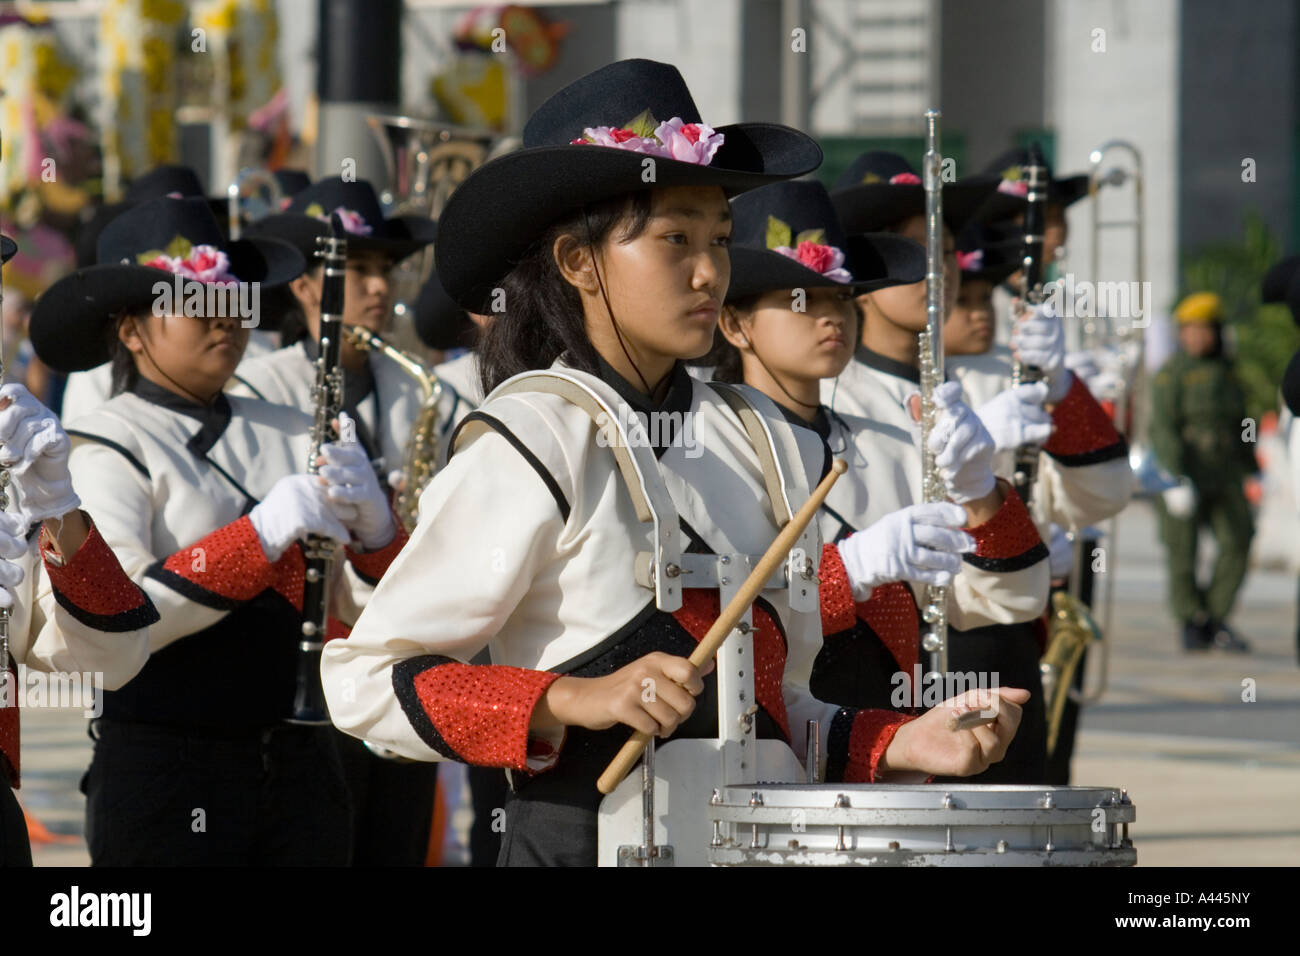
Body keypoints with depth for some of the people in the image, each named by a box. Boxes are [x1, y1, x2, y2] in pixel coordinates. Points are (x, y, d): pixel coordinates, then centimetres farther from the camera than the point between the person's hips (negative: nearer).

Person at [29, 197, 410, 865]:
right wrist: (264, 531, -23)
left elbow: (368, 606, 8)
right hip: (163, 778, -5)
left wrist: (372, 526, -13)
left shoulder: (290, 435, 12)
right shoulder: (104, 450, -4)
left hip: (299, 763, 5)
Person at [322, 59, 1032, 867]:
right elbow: (363, 679, -10)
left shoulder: (763, 445, 10)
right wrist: (576, 701, -19)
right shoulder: (532, 446, -9)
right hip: (585, 839, -5)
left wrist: (902, 744, -1)